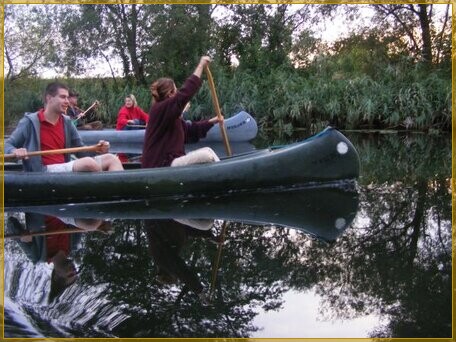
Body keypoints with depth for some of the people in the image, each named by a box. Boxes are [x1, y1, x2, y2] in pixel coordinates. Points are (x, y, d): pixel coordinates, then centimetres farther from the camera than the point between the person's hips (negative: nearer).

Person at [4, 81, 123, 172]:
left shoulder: (67, 122, 14)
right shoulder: (30, 121, -2)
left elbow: (80, 151, 18)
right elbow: (7, 145, 2)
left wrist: (98, 150, -4)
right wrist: (15, 151, -24)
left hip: (66, 168, 7)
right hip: (44, 172, -7)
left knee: (111, 158, -7)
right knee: (88, 162, -32)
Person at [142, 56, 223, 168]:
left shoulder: (171, 115, 16)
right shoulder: (160, 109, -14)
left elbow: (189, 130, 25)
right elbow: (185, 93, -24)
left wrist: (211, 121, 17)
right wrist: (200, 66, -20)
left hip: (168, 162, 10)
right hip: (160, 167, -10)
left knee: (207, 151, 7)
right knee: (207, 155, -16)